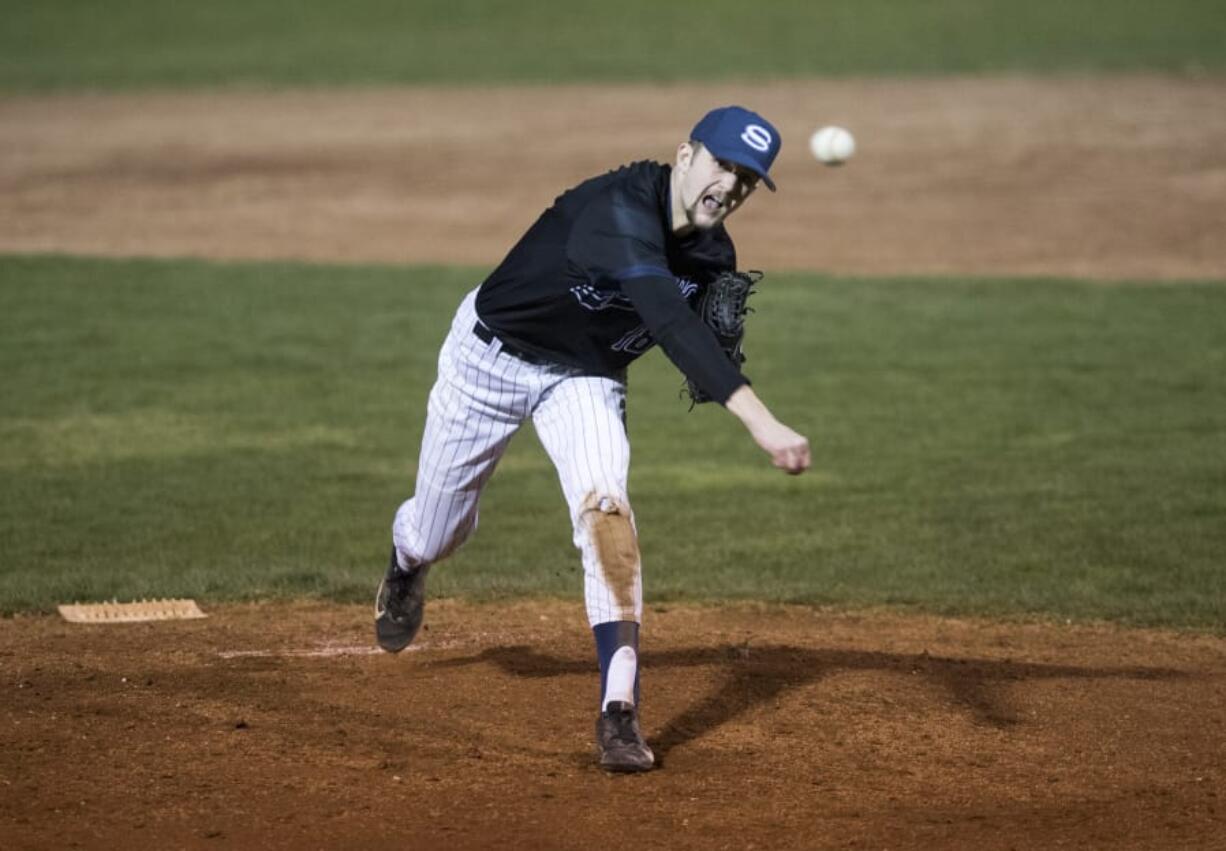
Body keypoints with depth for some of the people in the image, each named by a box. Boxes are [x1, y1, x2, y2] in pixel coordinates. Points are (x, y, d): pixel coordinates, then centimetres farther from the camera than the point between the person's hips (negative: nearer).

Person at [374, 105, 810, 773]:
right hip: (490, 354, -4)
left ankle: (619, 711, -26)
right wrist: (759, 421, -62)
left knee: (605, 508, -24)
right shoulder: (622, 209, -39)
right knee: (437, 531, 15)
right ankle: (407, 567, 55)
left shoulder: (713, 257, -14)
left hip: (585, 378, 4)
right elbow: (668, 319, -53)